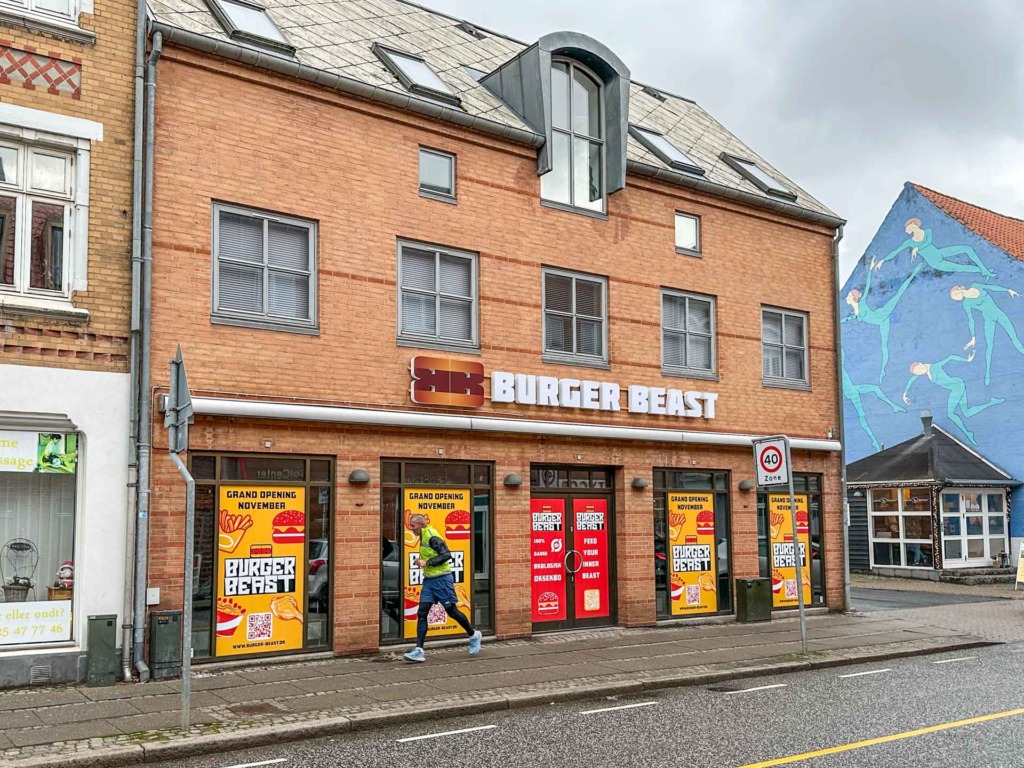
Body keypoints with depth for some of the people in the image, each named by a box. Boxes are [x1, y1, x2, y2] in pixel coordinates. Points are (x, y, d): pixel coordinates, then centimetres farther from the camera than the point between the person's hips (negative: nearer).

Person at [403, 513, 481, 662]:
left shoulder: (432, 536, -17)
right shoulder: (423, 536, 11)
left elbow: (446, 554, -24)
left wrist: (427, 562, -22)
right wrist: (422, 561, 6)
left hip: (441, 579, -9)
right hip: (429, 580, 9)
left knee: (452, 611, 5)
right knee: (421, 613, -2)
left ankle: (474, 635, 27)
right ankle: (419, 651, -5)